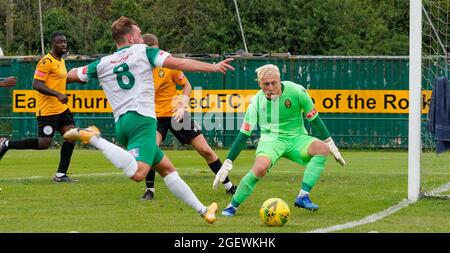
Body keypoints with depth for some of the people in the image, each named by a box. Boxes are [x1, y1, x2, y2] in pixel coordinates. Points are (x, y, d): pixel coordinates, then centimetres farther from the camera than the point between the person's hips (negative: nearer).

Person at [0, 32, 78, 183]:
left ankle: (61, 175, -1)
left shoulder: (61, 61, 15)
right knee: (44, 144, -8)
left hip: (61, 108, 9)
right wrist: (57, 94, -29)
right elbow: (36, 84, -22)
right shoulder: (47, 61, -16)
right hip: (47, 109, -9)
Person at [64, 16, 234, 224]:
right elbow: (179, 63, -2)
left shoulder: (103, 64, 16)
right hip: (142, 120, -8)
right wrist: (214, 67, 2)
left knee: (166, 168, 15)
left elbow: (72, 75, 25)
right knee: (137, 173, -28)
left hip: (121, 124, 8)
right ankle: (94, 139, -30)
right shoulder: (142, 51, 5)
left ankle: (202, 210, 15)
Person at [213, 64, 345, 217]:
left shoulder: (296, 91, -12)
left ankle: (303, 197, -27)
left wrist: (331, 144, 2)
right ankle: (232, 206, -15)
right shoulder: (257, 101, -9)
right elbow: (244, 134, -5)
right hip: (270, 139, -2)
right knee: (260, 168, -33)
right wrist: (227, 164, -9)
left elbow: (314, 118, 0)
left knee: (322, 148, -29)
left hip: (296, 138, 2)